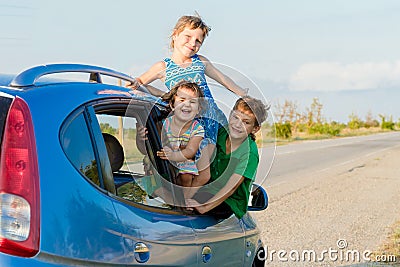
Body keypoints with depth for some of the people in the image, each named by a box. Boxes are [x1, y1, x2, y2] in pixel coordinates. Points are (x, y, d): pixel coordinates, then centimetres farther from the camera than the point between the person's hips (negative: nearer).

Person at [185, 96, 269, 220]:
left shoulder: (250, 154, -19)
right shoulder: (221, 132, 0)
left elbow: (231, 187, -25)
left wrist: (205, 207, -35)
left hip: (231, 205, -6)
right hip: (211, 191, 7)